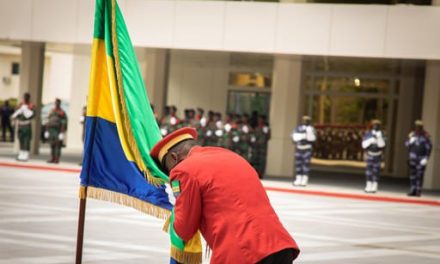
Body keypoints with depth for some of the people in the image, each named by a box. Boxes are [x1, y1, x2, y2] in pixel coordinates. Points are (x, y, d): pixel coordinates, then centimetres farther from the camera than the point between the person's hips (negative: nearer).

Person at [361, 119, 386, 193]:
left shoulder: (381, 134, -5)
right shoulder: (368, 134, 0)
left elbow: (382, 145, -17)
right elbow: (364, 144, -3)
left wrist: (379, 137, -27)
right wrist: (370, 140, -16)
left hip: (377, 156, -2)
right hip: (370, 155, 2)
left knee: (376, 171, -3)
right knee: (369, 171, 1)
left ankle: (374, 187, 0)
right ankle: (368, 187, 7)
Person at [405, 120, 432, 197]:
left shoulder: (425, 136, -3)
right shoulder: (412, 135, 9)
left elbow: (429, 147, -5)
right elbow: (407, 144, 7)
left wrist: (426, 158, -11)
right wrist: (410, 141, -14)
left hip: (421, 159, -4)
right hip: (413, 158, 4)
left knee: (419, 175, -8)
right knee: (412, 174, 6)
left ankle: (418, 190, -6)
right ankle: (412, 190, 10)